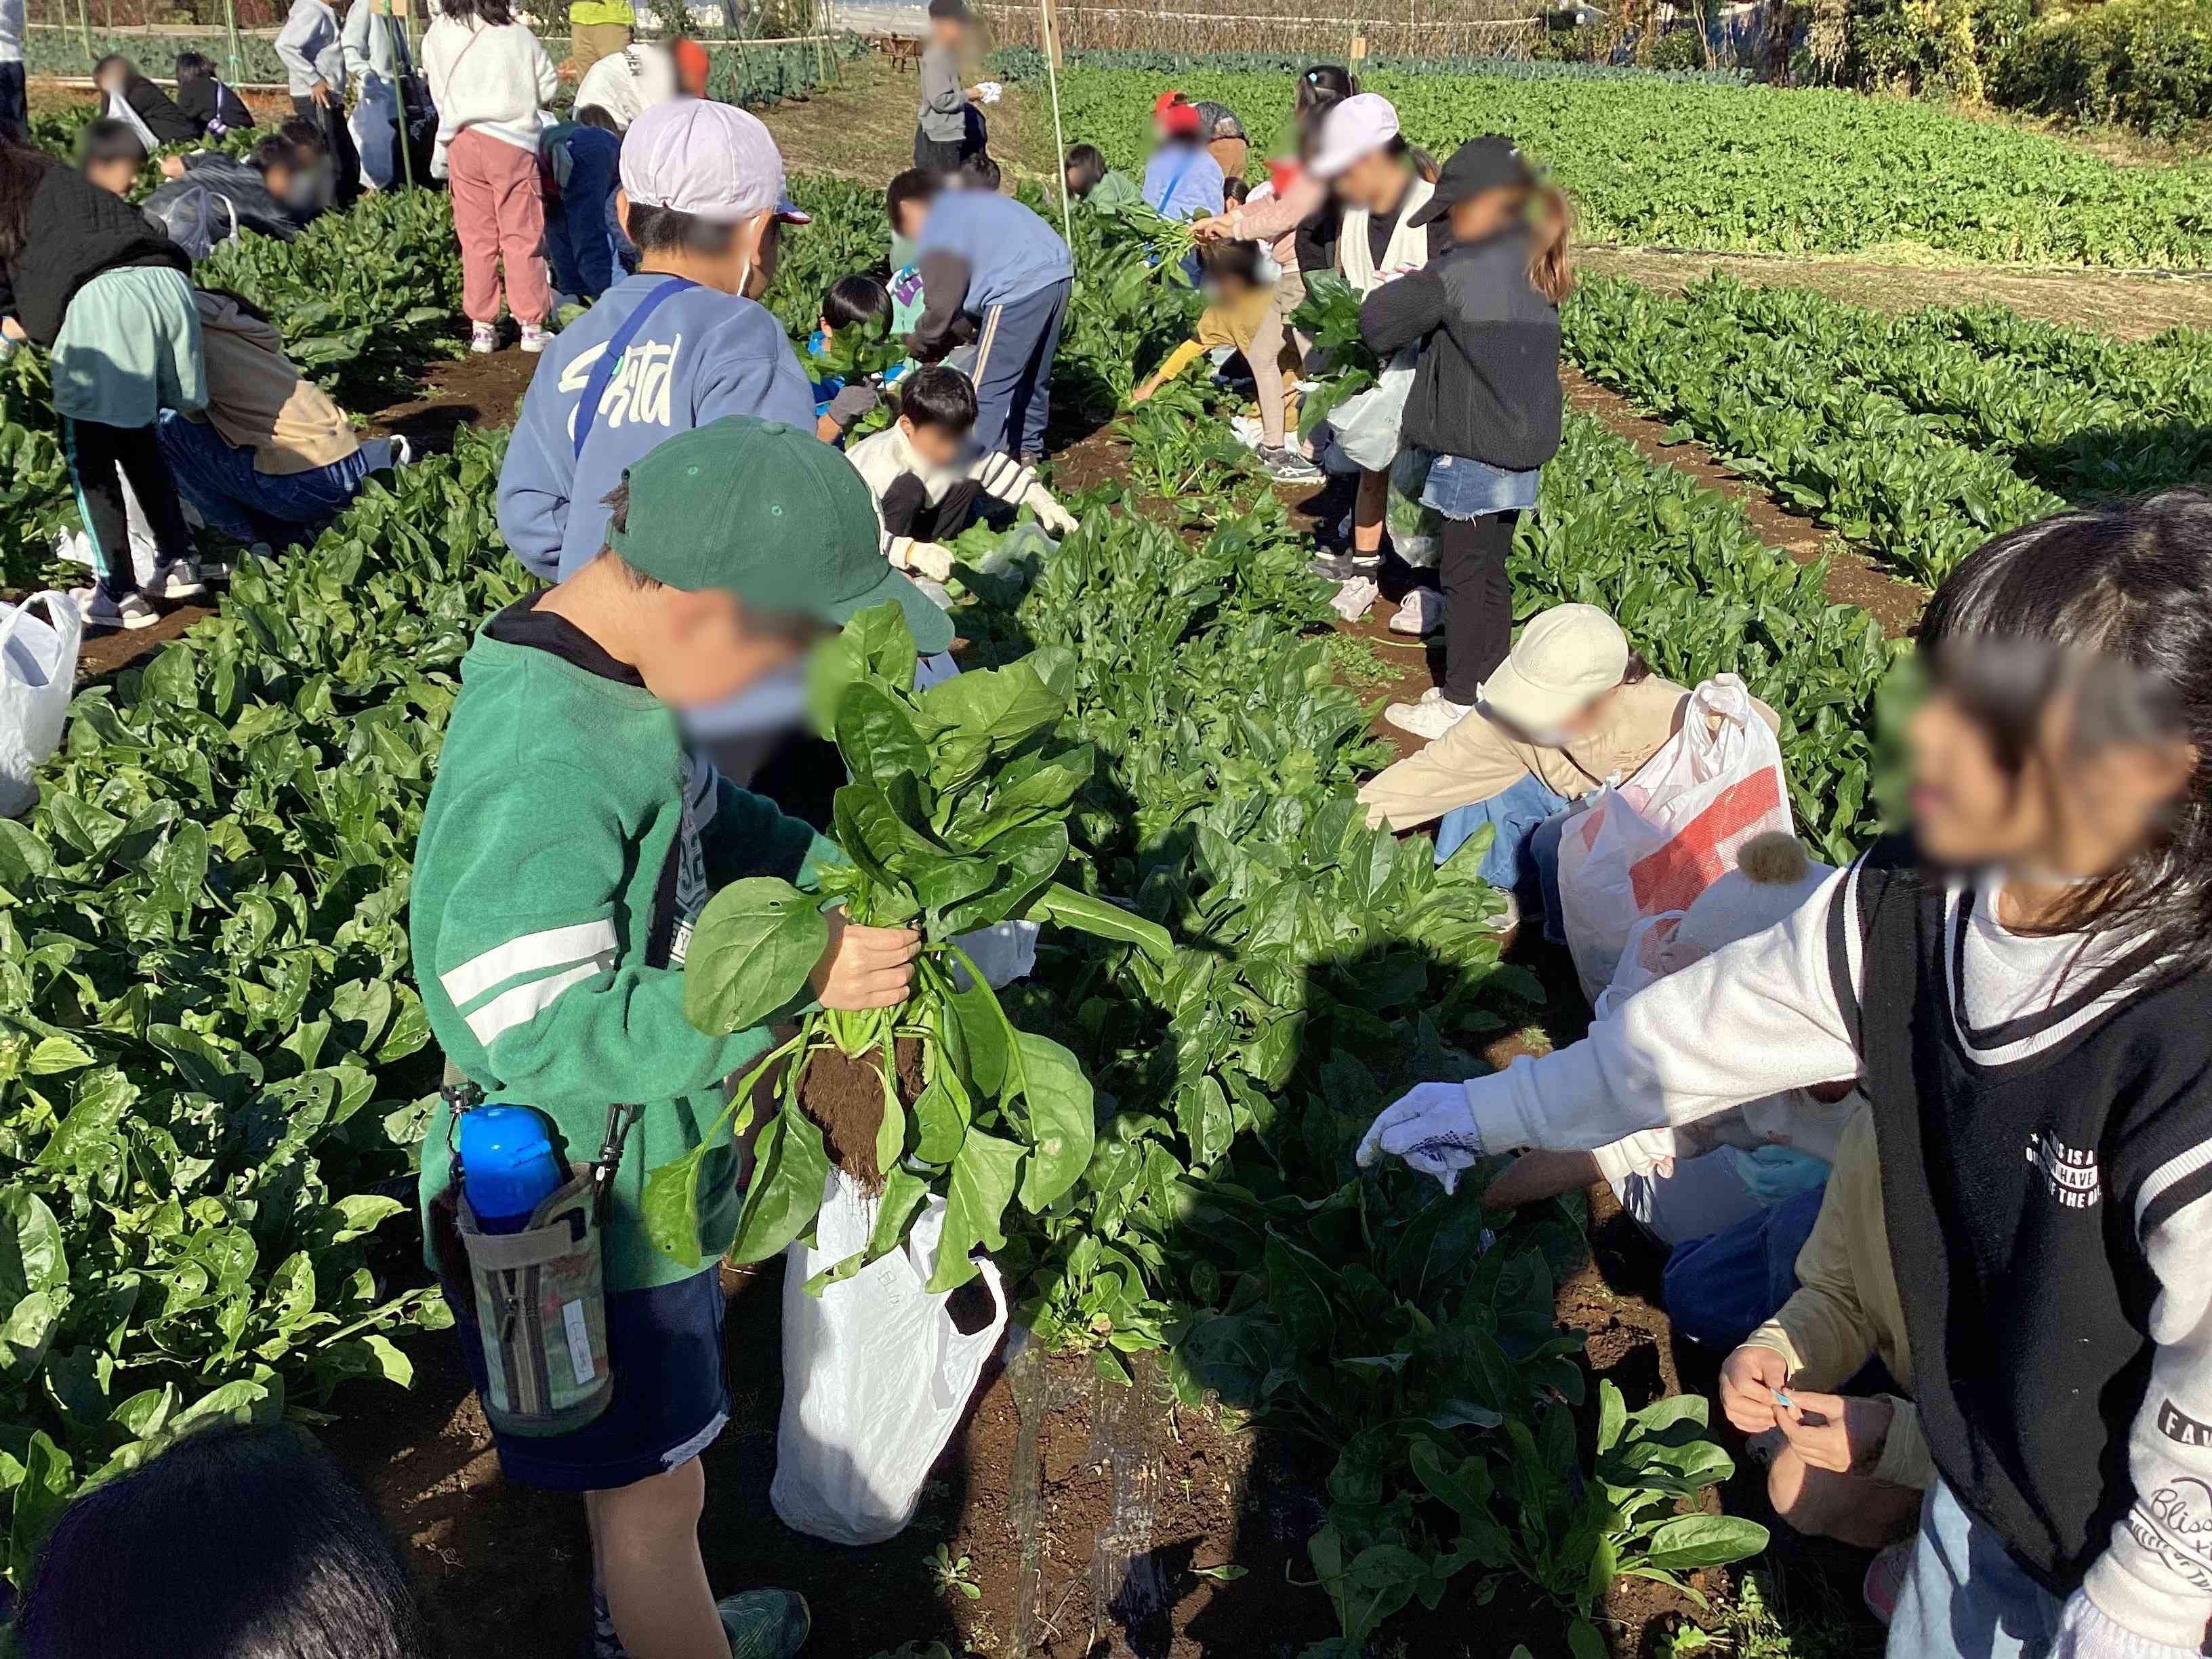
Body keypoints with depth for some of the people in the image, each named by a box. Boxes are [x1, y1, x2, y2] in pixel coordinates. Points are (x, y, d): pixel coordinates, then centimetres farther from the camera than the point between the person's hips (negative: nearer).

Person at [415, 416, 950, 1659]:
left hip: (641, 1168, 9)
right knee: (654, 1496, 15)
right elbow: (551, 1031, -33)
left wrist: (837, 869, -2)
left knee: (642, 1472, 31)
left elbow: (702, 814, 11)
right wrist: (791, 975, -32)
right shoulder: (540, 766, -34)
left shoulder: (617, 670, -6)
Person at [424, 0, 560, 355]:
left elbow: (437, 93, 8)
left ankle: (482, 327, 11)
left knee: (477, 239, 8)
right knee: (522, 237, 5)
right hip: (513, 142, -1)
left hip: (463, 142, 2)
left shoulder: (438, 35, -3)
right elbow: (548, 86, 5)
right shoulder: (517, 35, -6)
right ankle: (532, 326, 7)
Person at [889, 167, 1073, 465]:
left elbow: (941, 303, 1)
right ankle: (1028, 452, 37)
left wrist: (922, 344, 19)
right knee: (1033, 377, 24)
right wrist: (951, 337, 25)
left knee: (986, 389, 0)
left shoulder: (936, 230, -1)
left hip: (1021, 289, -10)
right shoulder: (967, 201, 27)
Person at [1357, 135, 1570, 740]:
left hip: (1474, 451, -8)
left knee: (1466, 576, 2)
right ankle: (1490, 686, 27)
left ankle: (1459, 705, 11)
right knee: (1491, 571, 17)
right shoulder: (1533, 265, 8)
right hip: (1521, 446, 8)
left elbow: (1382, 315, -12)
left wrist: (1382, 343, 8)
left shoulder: (1467, 268, -18)